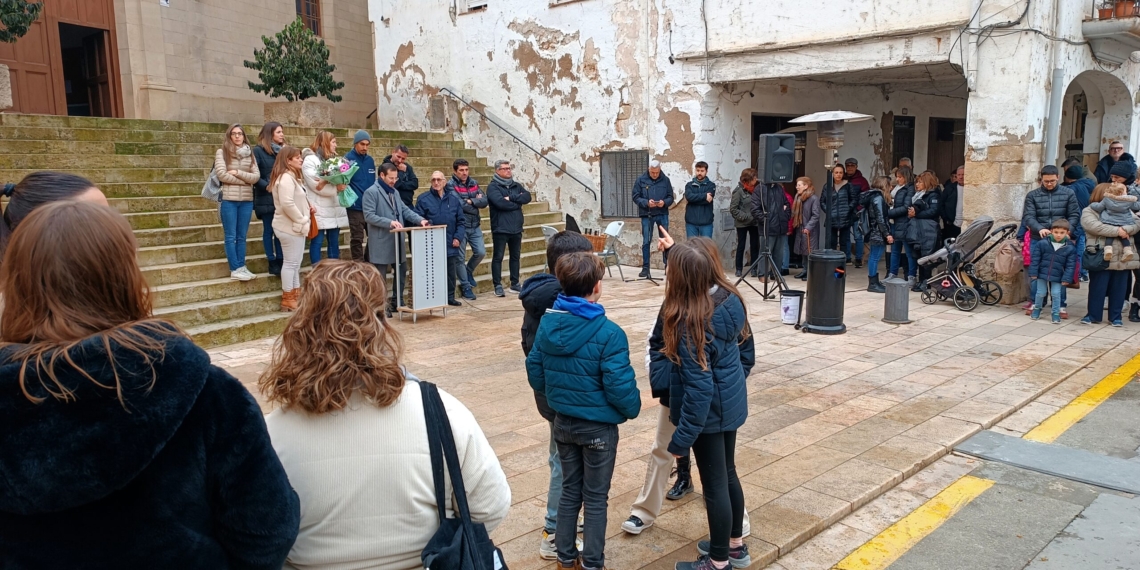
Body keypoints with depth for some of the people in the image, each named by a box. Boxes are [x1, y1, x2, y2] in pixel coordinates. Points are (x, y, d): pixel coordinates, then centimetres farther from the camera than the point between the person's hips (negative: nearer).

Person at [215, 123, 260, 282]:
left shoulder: (250, 154, 11)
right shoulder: (222, 152, 0)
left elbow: (256, 176, 2)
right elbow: (221, 174, -11)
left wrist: (237, 172, -10)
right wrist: (245, 180, -5)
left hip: (247, 200, 4)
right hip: (228, 199, -4)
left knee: (242, 236, 9)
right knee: (231, 236, 0)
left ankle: (242, 267, 14)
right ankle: (235, 270, 2)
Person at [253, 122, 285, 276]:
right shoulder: (258, 151, -5)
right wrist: (266, 186, -19)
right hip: (266, 198, -5)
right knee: (269, 231, 2)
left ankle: (280, 261, 14)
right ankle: (272, 263, 7)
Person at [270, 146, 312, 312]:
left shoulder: (291, 177, 17)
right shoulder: (286, 178, -18)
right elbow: (287, 204, -27)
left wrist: (308, 208, 9)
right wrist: (302, 221, -20)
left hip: (294, 226, 11)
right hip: (290, 227, -11)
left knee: (295, 263, 15)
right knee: (291, 263, -4)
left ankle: (296, 296, 23)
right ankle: (287, 300, 4)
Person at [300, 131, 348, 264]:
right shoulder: (310, 160, -5)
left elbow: (341, 179, 14)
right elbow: (316, 185, -15)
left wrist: (342, 184, -8)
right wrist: (336, 188, -15)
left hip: (334, 208, 7)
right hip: (319, 209, -7)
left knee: (334, 242, 9)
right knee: (317, 241, -3)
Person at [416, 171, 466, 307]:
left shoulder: (453, 198, 7)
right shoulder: (423, 199, -2)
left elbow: (461, 220, 8)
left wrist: (457, 237, -1)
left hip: (450, 244, 3)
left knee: (451, 272, 10)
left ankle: (450, 297, 21)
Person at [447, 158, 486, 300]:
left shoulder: (473, 183, 9)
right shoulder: (451, 185, -8)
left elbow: (484, 201, 0)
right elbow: (458, 204, -20)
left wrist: (470, 201, -14)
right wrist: (476, 203, -7)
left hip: (475, 226, 5)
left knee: (481, 252, 2)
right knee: (461, 258, 3)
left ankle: (469, 271, 32)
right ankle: (466, 287, 15)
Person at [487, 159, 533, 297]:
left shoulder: (517, 186, 13)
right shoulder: (493, 186, -5)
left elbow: (527, 197, -4)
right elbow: (500, 203, -21)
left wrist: (511, 197, -16)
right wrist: (518, 202, -9)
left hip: (516, 229, 6)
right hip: (500, 229, -6)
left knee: (515, 256, 12)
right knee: (498, 257, 0)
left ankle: (515, 283, 22)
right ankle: (498, 285, 6)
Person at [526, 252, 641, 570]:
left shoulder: (547, 323, -7)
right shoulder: (608, 333, -24)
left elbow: (535, 374, 2)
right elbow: (619, 386, -22)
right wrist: (633, 408, -1)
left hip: (563, 422, 5)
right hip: (598, 427, -5)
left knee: (569, 490, 21)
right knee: (596, 498, 11)